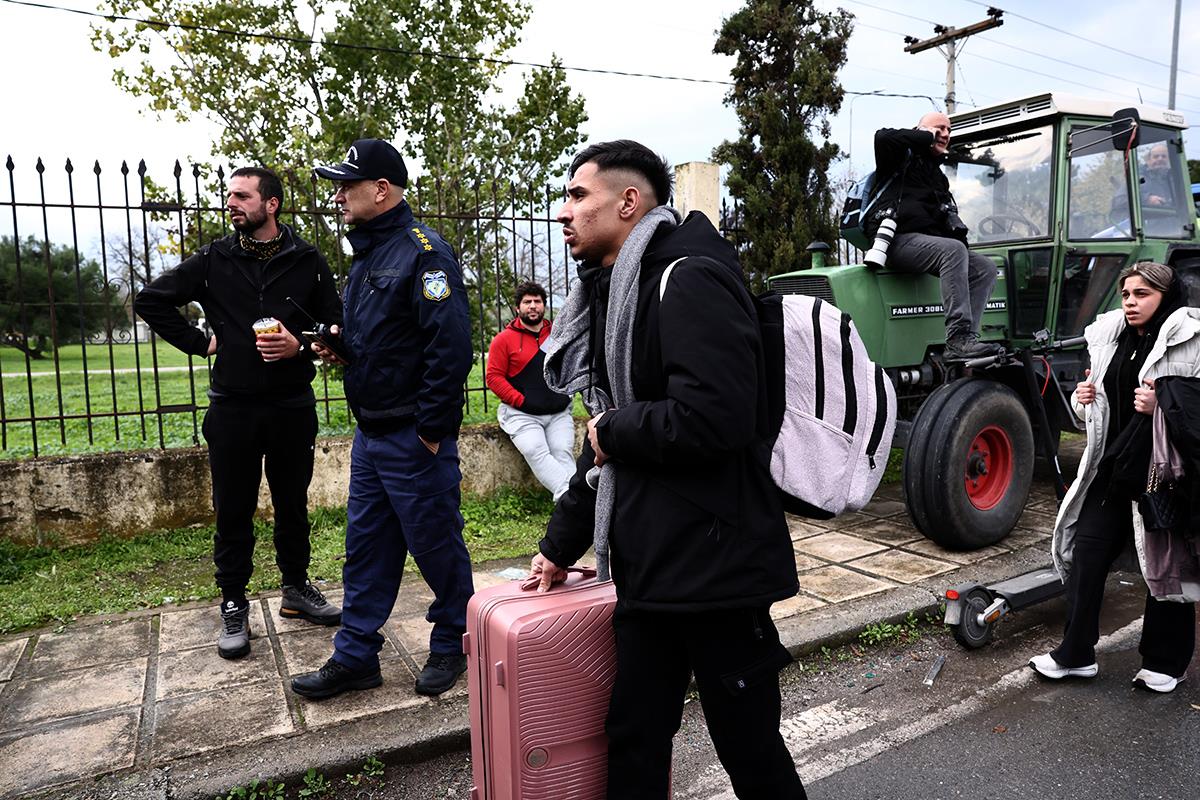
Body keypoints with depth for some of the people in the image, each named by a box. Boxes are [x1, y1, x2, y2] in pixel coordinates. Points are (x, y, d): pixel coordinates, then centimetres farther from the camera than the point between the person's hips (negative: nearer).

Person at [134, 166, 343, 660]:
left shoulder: (307, 261, 0)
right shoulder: (215, 260, 1)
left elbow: (335, 322, 5)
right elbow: (150, 301, 9)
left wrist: (300, 345, -13)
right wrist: (200, 342, 0)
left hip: (293, 406, 0)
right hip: (233, 409, 0)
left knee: (293, 505, 13)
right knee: (233, 512, 7)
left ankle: (296, 589, 30)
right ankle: (233, 606, 21)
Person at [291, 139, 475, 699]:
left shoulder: (423, 251, -15)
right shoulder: (367, 254, 15)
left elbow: (450, 347, -22)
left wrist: (430, 429, -21)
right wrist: (340, 346, 5)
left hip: (413, 438, -9)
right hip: (370, 434, 9)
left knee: (436, 546, 6)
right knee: (365, 547, 14)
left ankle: (452, 644, 26)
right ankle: (356, 657, 27)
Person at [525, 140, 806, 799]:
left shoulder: (688, 281, -14)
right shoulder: (615, 294, 16)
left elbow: (713, 418, -30)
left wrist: (613, 429, -12)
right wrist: (561, 543, 23)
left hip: (714, 564, -9)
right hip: (648, 568, 9)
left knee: (749, 746, 9)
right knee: (633, 741, 17)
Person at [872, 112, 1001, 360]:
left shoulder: (939, 176, 32)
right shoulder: (905, 158, 9)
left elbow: (949, 220, 32)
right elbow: (883, 137, -14)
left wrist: (959, 235, 10)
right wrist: (926, 136, -2)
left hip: (929, 242, 8)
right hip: (899, 240, -8)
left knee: (985, 267, -8)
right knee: (953, 250, -33)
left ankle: (963, 340, -21)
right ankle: (958, 338, -39)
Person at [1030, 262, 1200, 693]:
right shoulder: (1109, 338, 11)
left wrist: (1164, 405, -28)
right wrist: (1084, 399, 2)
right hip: (1112, 469, 6)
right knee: (1086, 553, 5)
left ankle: (1163, 664, 26)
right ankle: (1076, 655, 17)